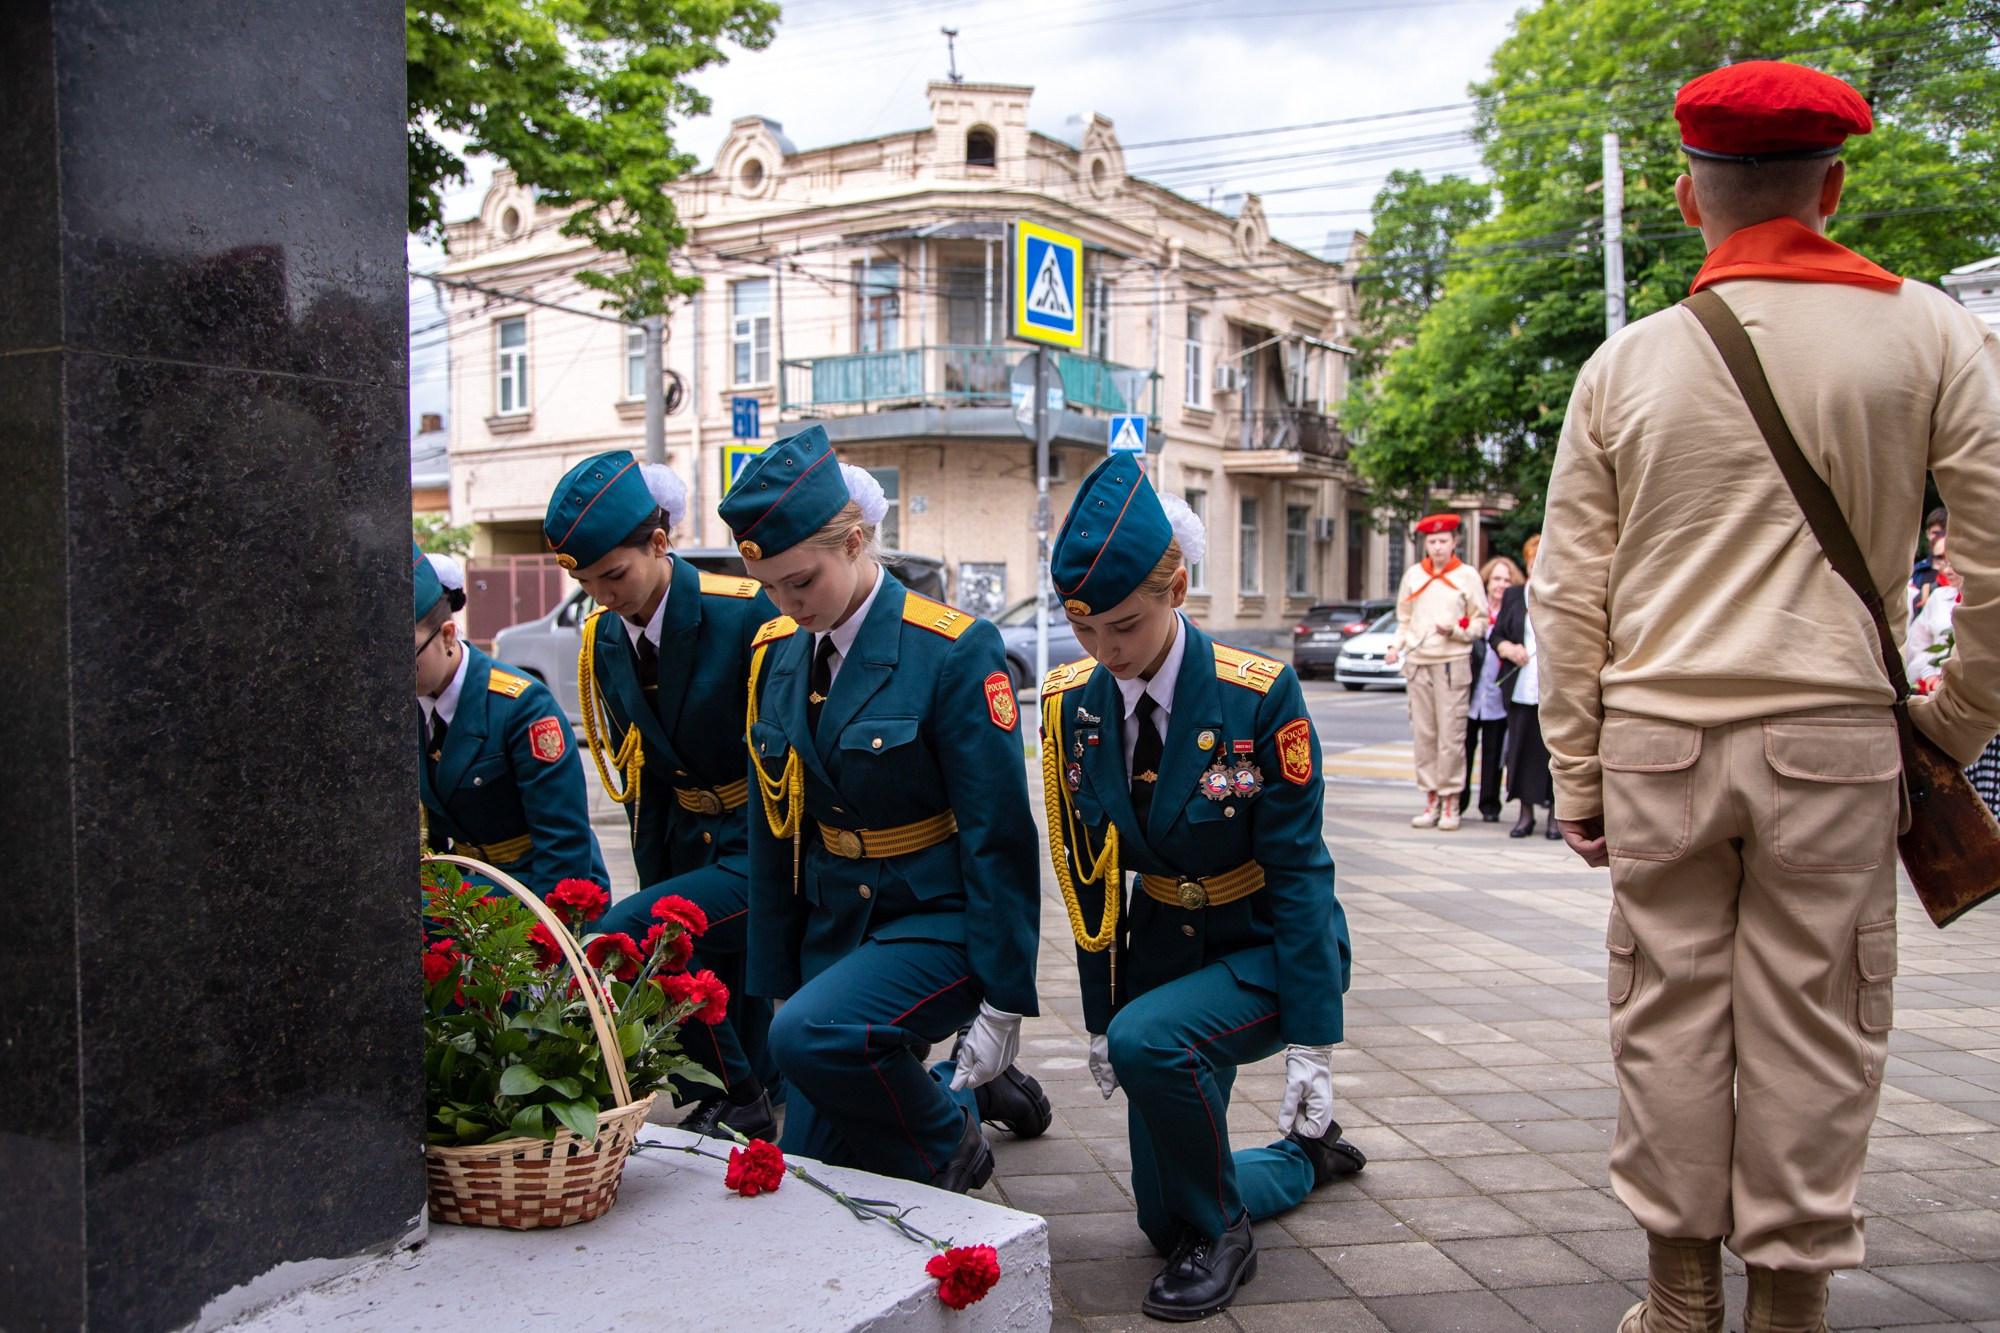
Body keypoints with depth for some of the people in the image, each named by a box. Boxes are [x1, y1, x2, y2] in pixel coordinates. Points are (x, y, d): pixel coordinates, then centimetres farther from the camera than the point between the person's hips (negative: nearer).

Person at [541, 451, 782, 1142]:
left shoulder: (750, 613, -18)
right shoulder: (604, 637, 3)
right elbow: (640, 774, 12)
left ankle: (738, 1101, -4)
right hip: (690, 843, 7)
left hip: (759, 849, -7)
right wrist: (654, 885, 10)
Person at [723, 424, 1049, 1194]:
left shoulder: (954, 651, -16)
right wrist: (776, 981, 11)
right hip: (834, 923, 7)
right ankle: (967, 1093, 32)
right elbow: (773, 831, 9)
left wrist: (1003, 1002, -15)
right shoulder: (775, 654, 3)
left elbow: (999, 835, -15)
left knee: (812, 1037, -31)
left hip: (939, 923, -6)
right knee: (808, 1165, 6)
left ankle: (946, 1140, -1)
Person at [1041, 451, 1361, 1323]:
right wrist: (1097, 1018, 2)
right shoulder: (1073, 704, -8)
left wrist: (1311, 1043, -19)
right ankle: (1307, 1158, 42)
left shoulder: (1259, 696, -22)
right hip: (1162, 947, 5)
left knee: (1150, 1039, -36)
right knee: (1164, 1218, 10)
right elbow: (1091, 875, 0)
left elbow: (1297, 869, -18)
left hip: (1264, 950, -5)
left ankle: (1223, 1234, -8)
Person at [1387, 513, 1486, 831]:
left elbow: (1480, 622, 6)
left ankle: (1450, 803, 1)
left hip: (1453, 663, -3)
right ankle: (1430, 801, 10)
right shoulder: (1413, 574, 12)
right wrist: (1396, 646, 2)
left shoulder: (1467, 575, 3)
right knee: (1423, 734, 3)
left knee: (1451, 734, -6)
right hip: (1417, 662, 3)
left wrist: (1455, 630, -11)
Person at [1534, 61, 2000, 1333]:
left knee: (1669, 1016, 10)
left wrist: (1577, 773, 12)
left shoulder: (1627, 362, 5)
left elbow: (1569, 594, 5)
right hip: (1830, 733, -1)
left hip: (1658, 737, 2)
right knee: (1812, 1027, 7)